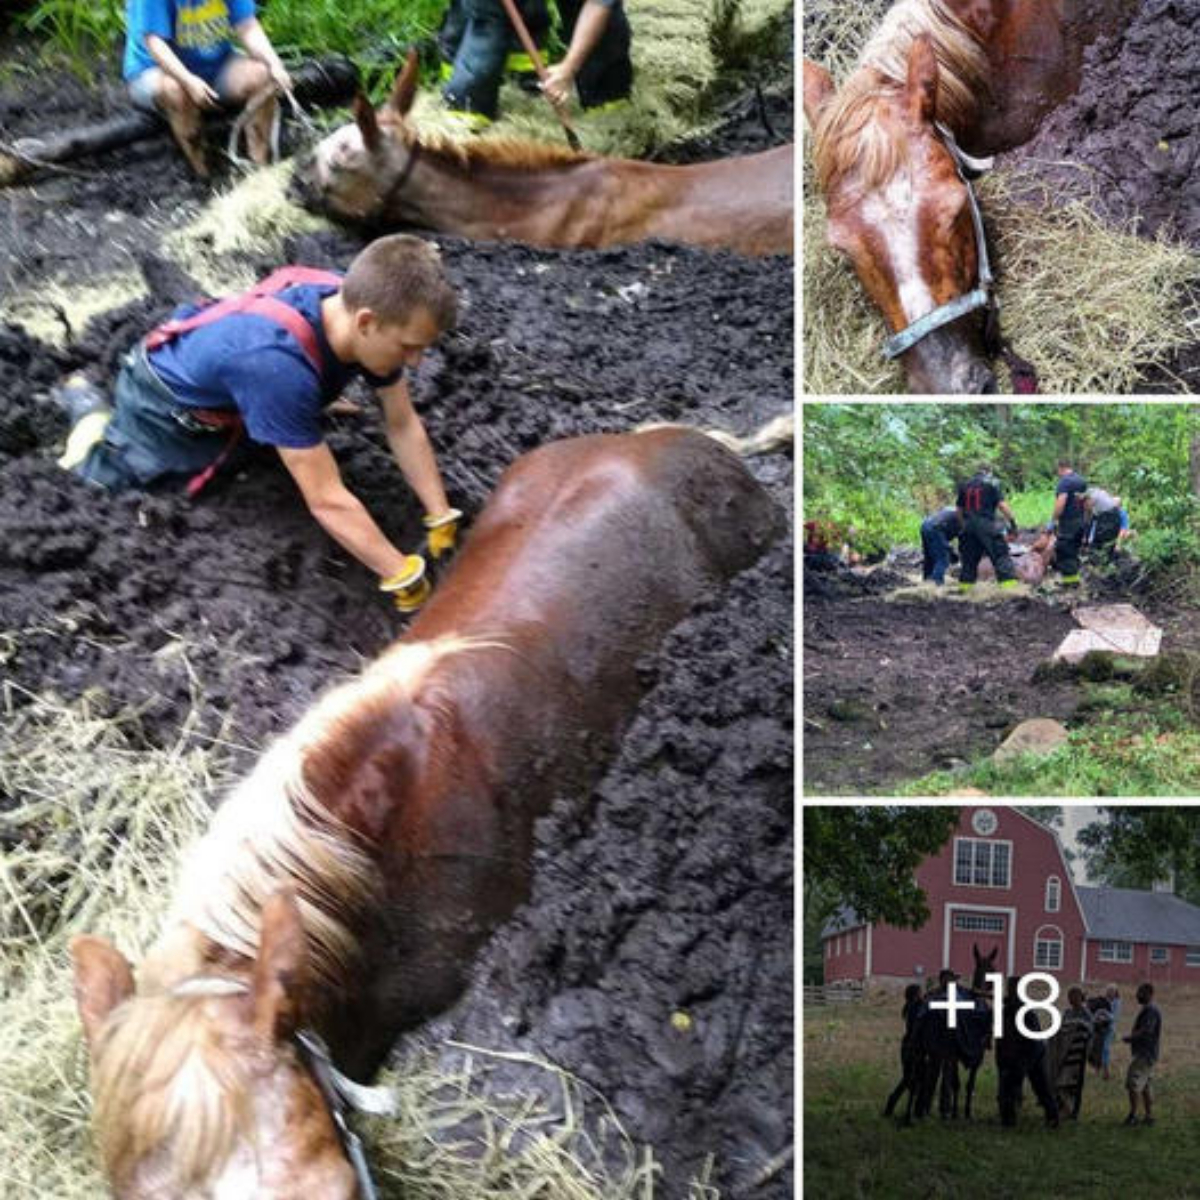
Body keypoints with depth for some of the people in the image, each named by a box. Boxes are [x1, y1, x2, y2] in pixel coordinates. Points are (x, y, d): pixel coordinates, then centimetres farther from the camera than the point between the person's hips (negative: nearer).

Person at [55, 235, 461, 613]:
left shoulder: (357, 303, -26)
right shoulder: (279, 364, -48)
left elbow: (405, 426, -15)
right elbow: (327, 501, -44)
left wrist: (442, 521, -19)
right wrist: (407, 581, -40)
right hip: (165, 401, -6)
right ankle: (89, 407, 28)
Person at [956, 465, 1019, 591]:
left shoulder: (965, 485, 16)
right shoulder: (992, 483, 1)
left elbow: (959, 510, 17)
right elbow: (1002, 505, -8)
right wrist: (1012, 522, -5)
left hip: (968, 525, 5)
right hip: (986, 524, -5)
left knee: (969, 557, 15)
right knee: (1000, 554, -6)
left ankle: (964, 584, 17)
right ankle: (1009, 582, -16)